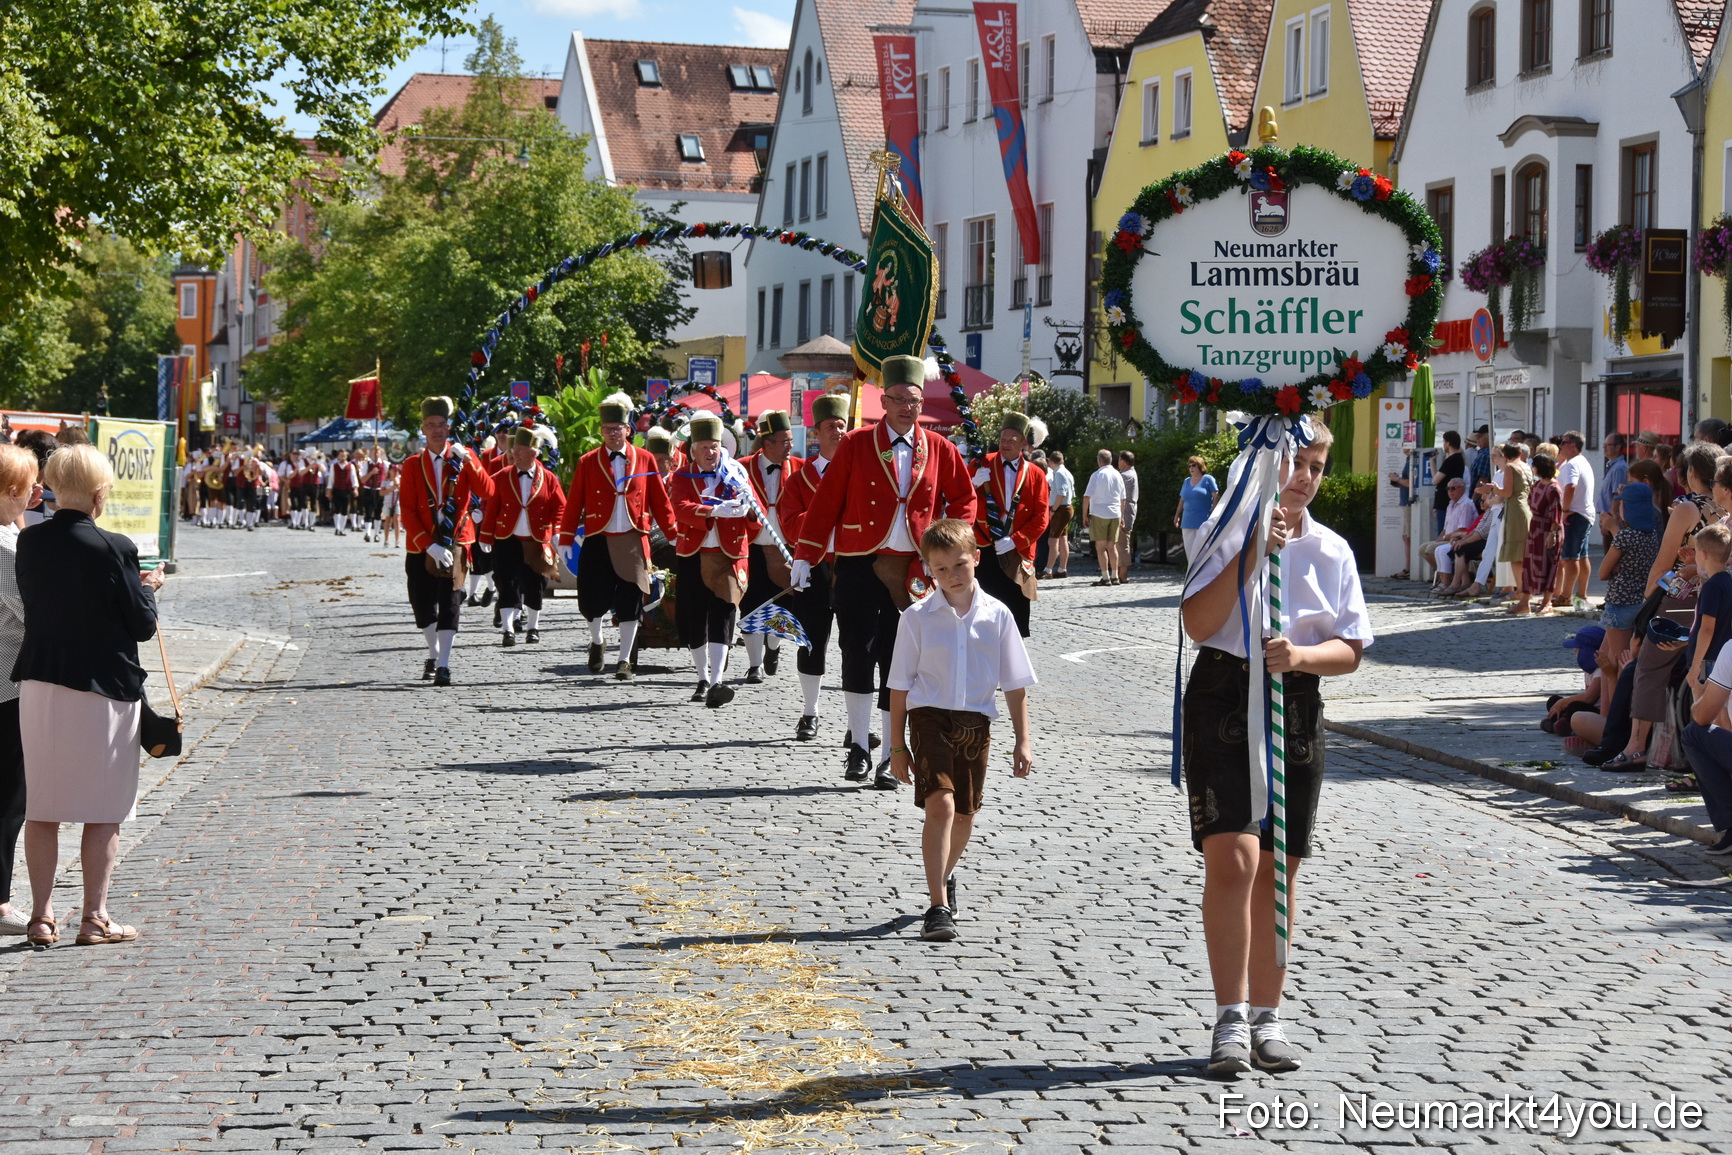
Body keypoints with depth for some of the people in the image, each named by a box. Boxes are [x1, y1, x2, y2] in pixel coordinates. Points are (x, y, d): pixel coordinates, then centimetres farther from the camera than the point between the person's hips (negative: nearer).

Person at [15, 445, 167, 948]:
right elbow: (142, 625, -10)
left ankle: (41, 916, 14)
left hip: (39, 685, 5)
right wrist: (148, 587, 9)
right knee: (104, 811, 6)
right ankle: (95, 917, 8)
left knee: (40, 807, 12)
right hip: (102, 690, -5)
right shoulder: (112, 549, -16)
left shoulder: (29, 542, 0)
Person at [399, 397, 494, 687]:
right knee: (423, 606, 5)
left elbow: (487, 492, -12)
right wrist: (431, 546, -14)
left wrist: (468, 462, -25)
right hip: (421, 546, 1)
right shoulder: (412, 465, 1)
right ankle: (434, 655, 27)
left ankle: (444, 666, -9)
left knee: (450, 603, -9)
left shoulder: (463, 458, 1)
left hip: (455, 542, -1)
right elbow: (408, 512, -4)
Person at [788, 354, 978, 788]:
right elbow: (826, 502, 2)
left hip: (911, 571, 1)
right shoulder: (855, 445, 1)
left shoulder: (938, 449, 6)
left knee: (899, 660, 3)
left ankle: (890, 755, 9)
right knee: (857, 653, -3)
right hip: (859, 566, -1)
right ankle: (859, 747, 9)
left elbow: (964, 500, 14)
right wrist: (805, 556, -1)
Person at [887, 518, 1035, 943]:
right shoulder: (917, 618, -3)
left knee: (965, 813, 13)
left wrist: (1023, 741, 4)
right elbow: (901, 685, 2)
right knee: (940, 804, -19)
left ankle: (945, 876, 43)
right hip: (931, 717, -3)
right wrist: (898, 746, 2)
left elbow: (1015, 684, 7)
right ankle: (938, 907, -19)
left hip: (976, 723, 3)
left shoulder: (997, 615, 1)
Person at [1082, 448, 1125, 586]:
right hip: (1115, 514, 5)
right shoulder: (1118, 475, 8)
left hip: (1099, 514, -5)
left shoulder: (1097, 475, -8)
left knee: (1100, 547, -2)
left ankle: (1105, 577, -7)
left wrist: (1085, 513, -3)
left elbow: (1087, 496, -11)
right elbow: (1123, 498, 14)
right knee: (1112, 546, 11)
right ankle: (1114, 576, 10)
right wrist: (1121, 515, 22)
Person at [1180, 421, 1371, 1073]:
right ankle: (1231, 1019, -10)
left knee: (1277, 869, 9)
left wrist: (1301, 655, -15)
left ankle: (1267, 1018, 19)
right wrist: (1253, 553, -18)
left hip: (1297, 709, 4)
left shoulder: (1332, 551, 9)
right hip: (1224, 701, -4)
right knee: (1232, 859, -15)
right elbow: (1199, 623, -13)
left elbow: (1350, 650, 6)